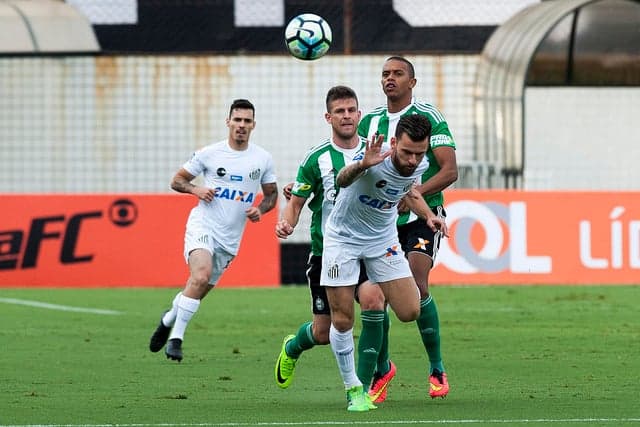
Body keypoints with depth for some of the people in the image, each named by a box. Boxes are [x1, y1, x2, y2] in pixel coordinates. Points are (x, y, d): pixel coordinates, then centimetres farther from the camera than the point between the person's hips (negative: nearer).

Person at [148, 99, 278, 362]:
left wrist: (260, 210, -4)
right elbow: (177, 180, 6)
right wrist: (196, 189, -15)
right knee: (201, 276, -28)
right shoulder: (209, 153, -2)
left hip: (230, 238, 4)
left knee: (199, 290, 11)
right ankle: (175, 338, -19)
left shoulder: (263, 159, 5)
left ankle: (168, 320, 41)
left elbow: (271, 194, 17)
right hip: (203, 225, -4)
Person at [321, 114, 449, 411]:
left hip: (383, 240, 4)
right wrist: (361, 166, -73)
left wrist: (428, 215, -4)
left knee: (410, 312, -6)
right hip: (343, 238, -4)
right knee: (342, 320, -7)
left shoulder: (419, 165, -13)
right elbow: (342, 180, -53)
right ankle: (353, 389, 11)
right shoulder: (376, 160, -32)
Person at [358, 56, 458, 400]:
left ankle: (436, 369, -4)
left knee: (417, 287, -20)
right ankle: (381, 369, 17)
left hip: (421, 216, -4)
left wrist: (416, 193, -24)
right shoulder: (369, 121, 10)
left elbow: (449, 170, -12)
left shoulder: (429, 118, -5)